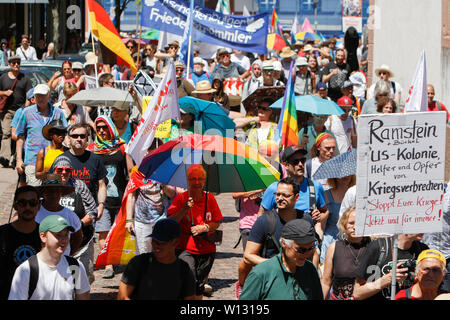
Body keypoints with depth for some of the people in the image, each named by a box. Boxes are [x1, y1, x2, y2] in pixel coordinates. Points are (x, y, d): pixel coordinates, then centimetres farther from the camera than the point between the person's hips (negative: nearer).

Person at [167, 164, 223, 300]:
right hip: (185, 249, -3)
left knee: (200, 286, 10)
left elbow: (217, 223, 10)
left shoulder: (210, 198, 5)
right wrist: (184, 210, -24)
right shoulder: (180, 198, -3)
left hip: (206, 250, 3)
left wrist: (205, 227, -9)